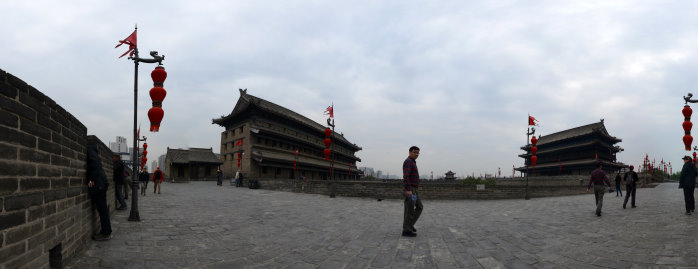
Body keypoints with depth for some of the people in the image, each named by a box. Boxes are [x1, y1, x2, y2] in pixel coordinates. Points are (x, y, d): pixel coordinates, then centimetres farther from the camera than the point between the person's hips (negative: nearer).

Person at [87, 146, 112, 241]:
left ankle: (106, 233, 0)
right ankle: (106, 231, 18)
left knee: (102, 209, -5)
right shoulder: (93, 152, 22)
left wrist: (91, 179, -19)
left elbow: (95, 163, -19)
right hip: (101, 184, 9)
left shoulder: (89, 150, -5)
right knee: (102, 208, 12)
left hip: (97, 184, -9)